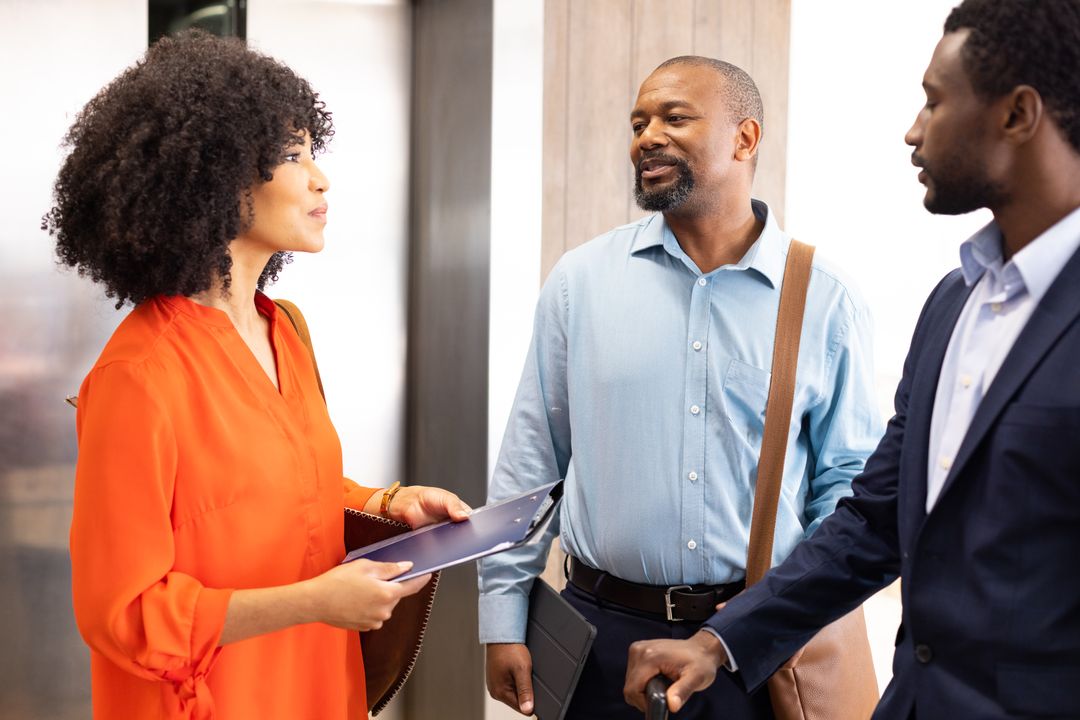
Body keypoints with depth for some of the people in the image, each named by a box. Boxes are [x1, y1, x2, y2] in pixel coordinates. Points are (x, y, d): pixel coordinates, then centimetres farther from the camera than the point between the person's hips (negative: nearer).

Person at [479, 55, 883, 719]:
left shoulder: (826, 301, -2)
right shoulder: (581, 280, 1)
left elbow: (847, 479, 4)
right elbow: (530, 461, 3)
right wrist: (503, 620, 1)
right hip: (607, 633, 1)